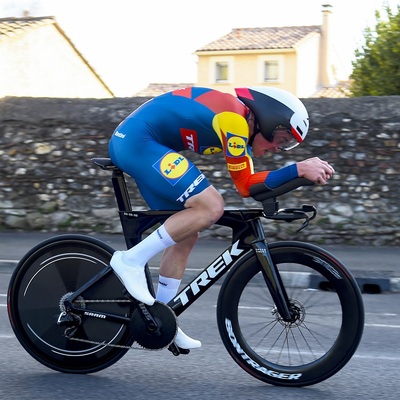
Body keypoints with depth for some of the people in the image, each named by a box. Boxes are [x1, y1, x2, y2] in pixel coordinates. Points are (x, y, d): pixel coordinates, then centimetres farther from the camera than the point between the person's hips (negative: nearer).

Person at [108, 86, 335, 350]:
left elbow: (248, 182, 10)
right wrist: (299, 169, -14)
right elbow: (245, 185, -13)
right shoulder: (234, 118, -16)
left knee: (185, 234, 11)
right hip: (138, 141, -11)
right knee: (211, 207, -20)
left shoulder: (243, 124, 13)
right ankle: (132, 260, -15)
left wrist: (305, 170, 3)